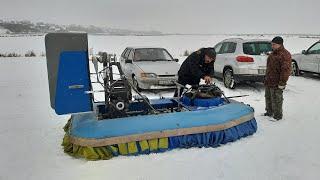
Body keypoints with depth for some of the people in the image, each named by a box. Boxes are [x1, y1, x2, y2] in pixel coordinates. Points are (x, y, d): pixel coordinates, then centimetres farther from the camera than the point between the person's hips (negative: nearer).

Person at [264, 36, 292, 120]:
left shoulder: (285, 55, -17)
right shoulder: (273, 53, 14)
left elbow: (286, 70, -22)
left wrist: (282, 83, -23)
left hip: (276, 83, -10)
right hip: (268, 81, 10)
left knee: (276, 100, 0)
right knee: (268, 98, 19)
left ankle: (277, 116, 12)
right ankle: (269, 112, 33)